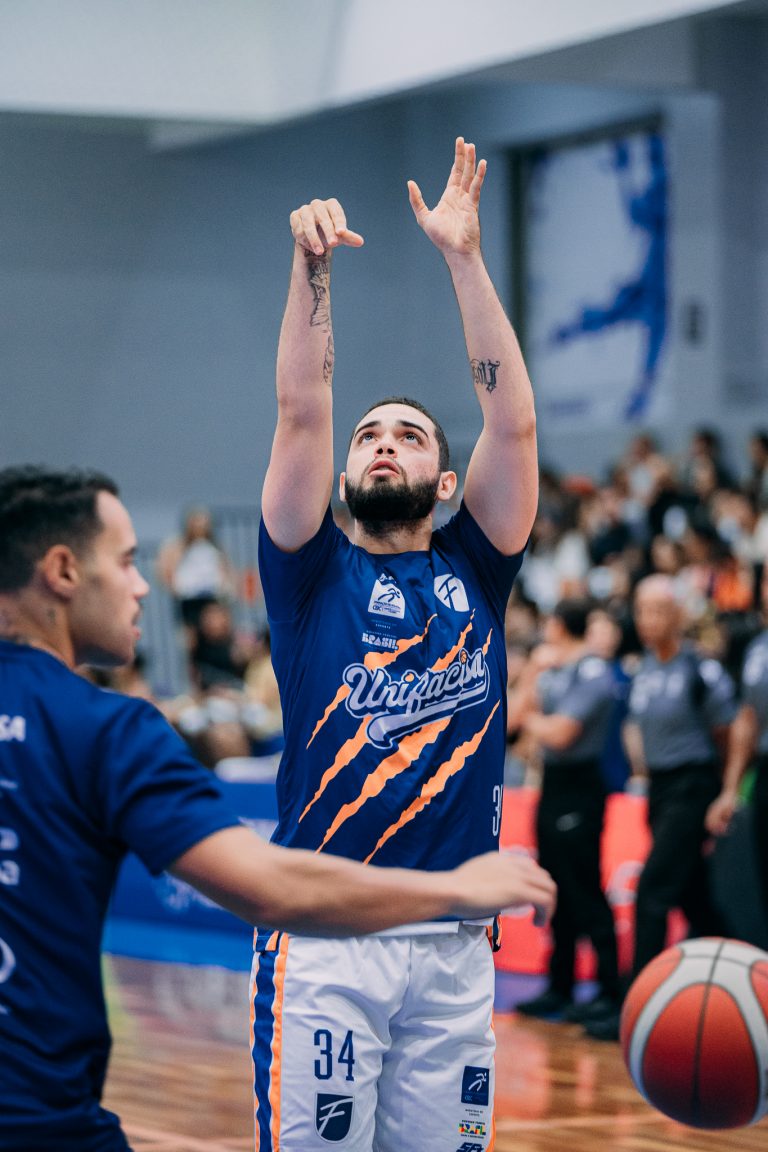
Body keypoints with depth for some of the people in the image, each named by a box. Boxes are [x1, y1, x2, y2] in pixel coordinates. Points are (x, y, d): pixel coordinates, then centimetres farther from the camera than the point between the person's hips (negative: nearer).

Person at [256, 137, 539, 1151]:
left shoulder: (475, 570, 13)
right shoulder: (316, 571, 9)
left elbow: (514, 422, 4)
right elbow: (301, 413, -2)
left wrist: (464, 258, 1)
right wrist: (313, 264, -11)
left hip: (455, 944, 3)